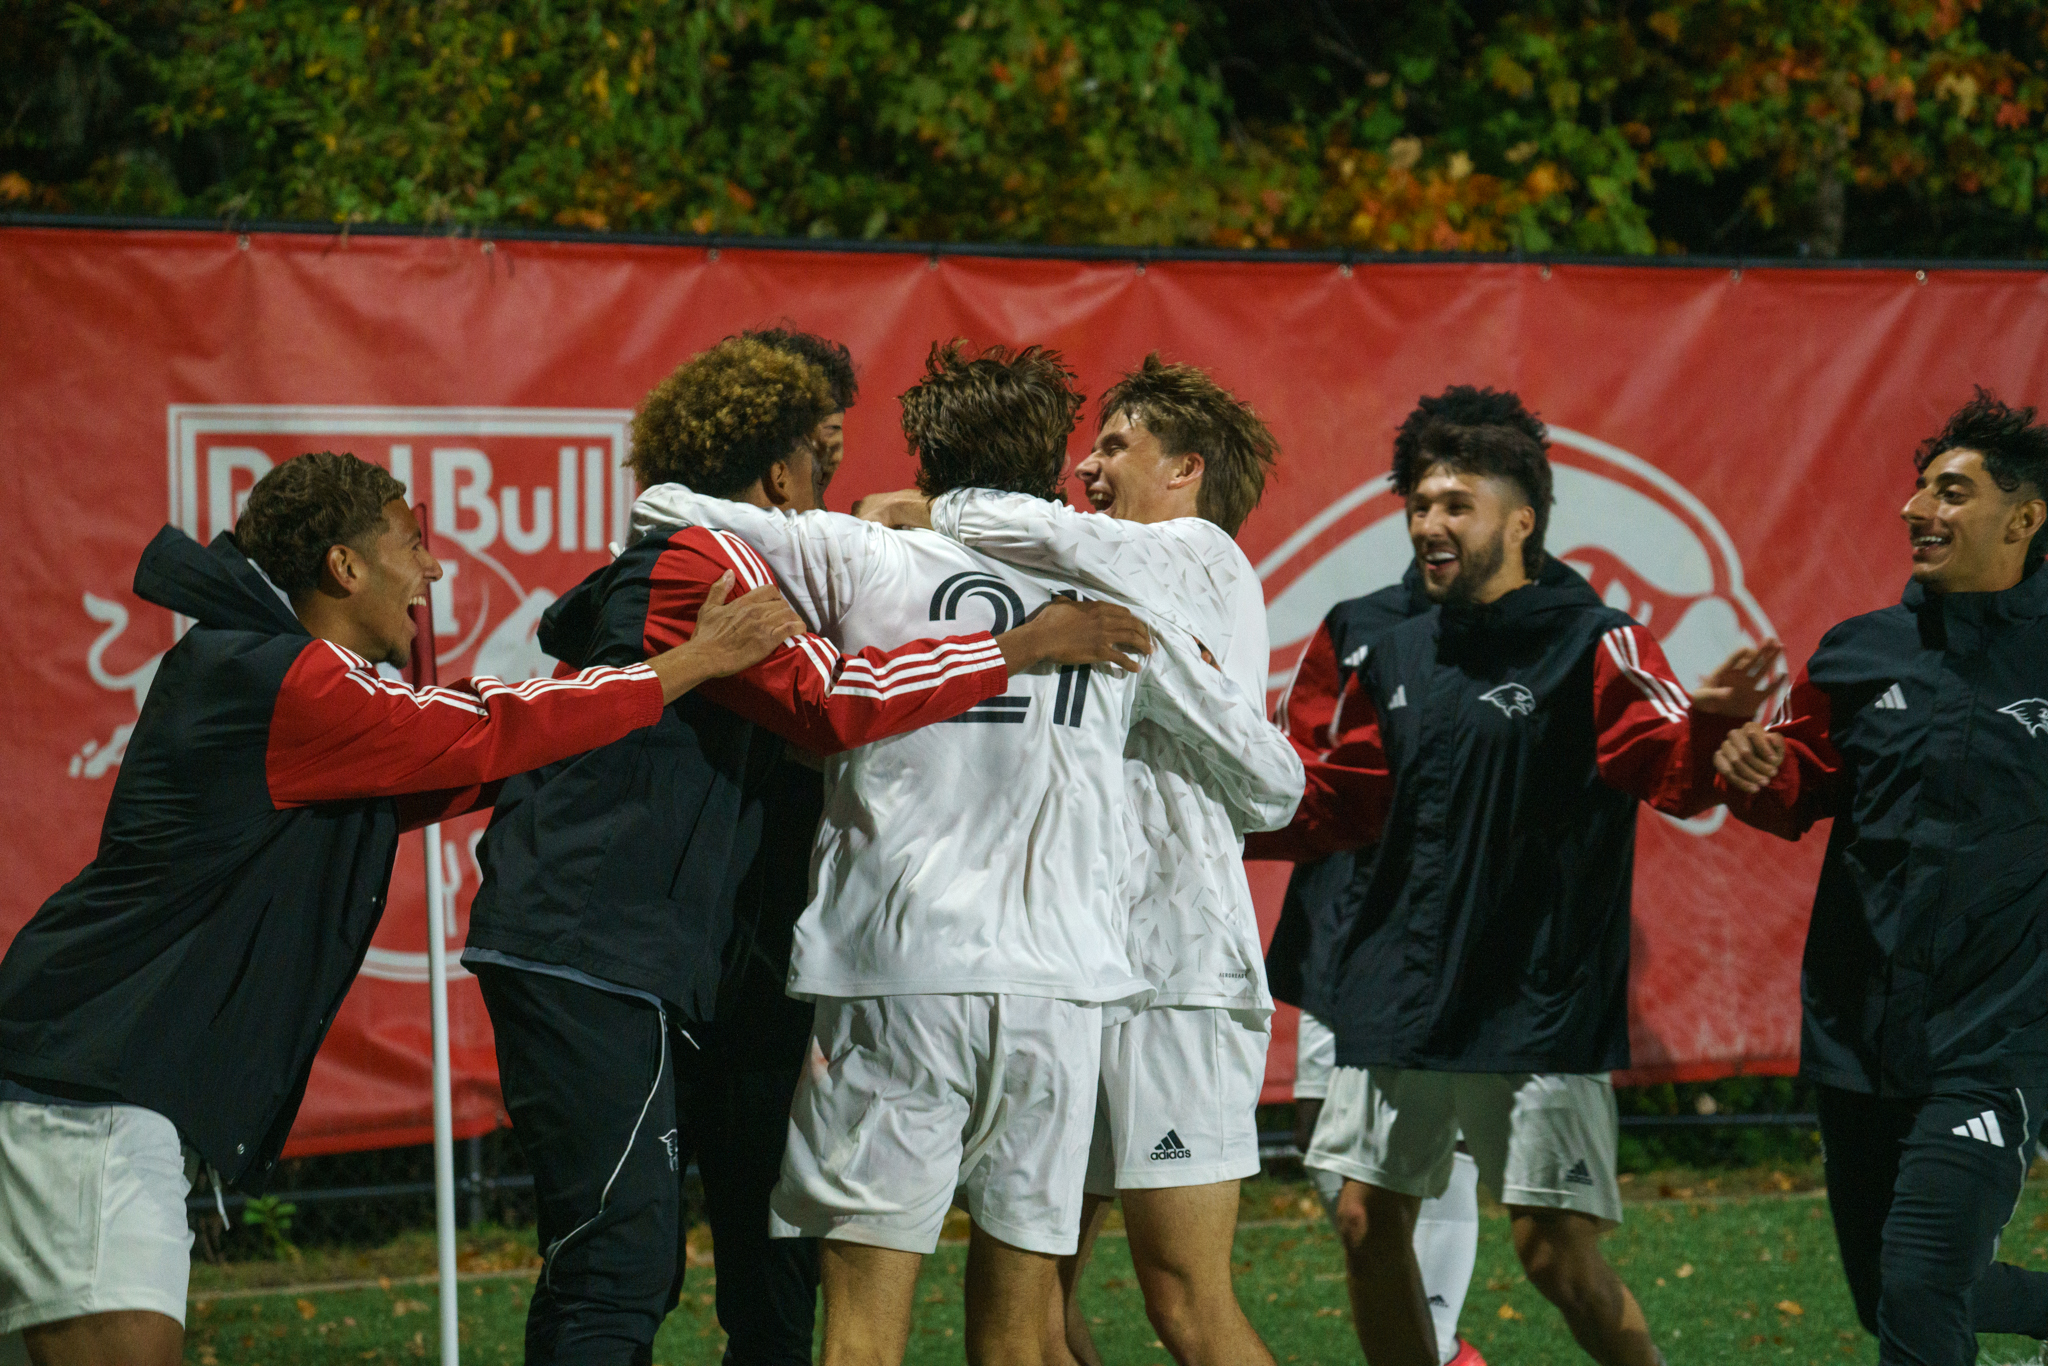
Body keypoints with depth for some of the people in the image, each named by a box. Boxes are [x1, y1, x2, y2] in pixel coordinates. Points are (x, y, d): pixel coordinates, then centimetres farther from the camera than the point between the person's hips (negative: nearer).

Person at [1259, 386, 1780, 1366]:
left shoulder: (1595, 646, -7)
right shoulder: (1399, 659, 12)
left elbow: (1676, 776, -21)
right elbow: (1338, 806, 23)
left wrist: (1710, 725, -43)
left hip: (1539, 1001, -6)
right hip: (1399, 991, 6)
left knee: (1555, 1252, -8)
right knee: (1368, 1221, 6)